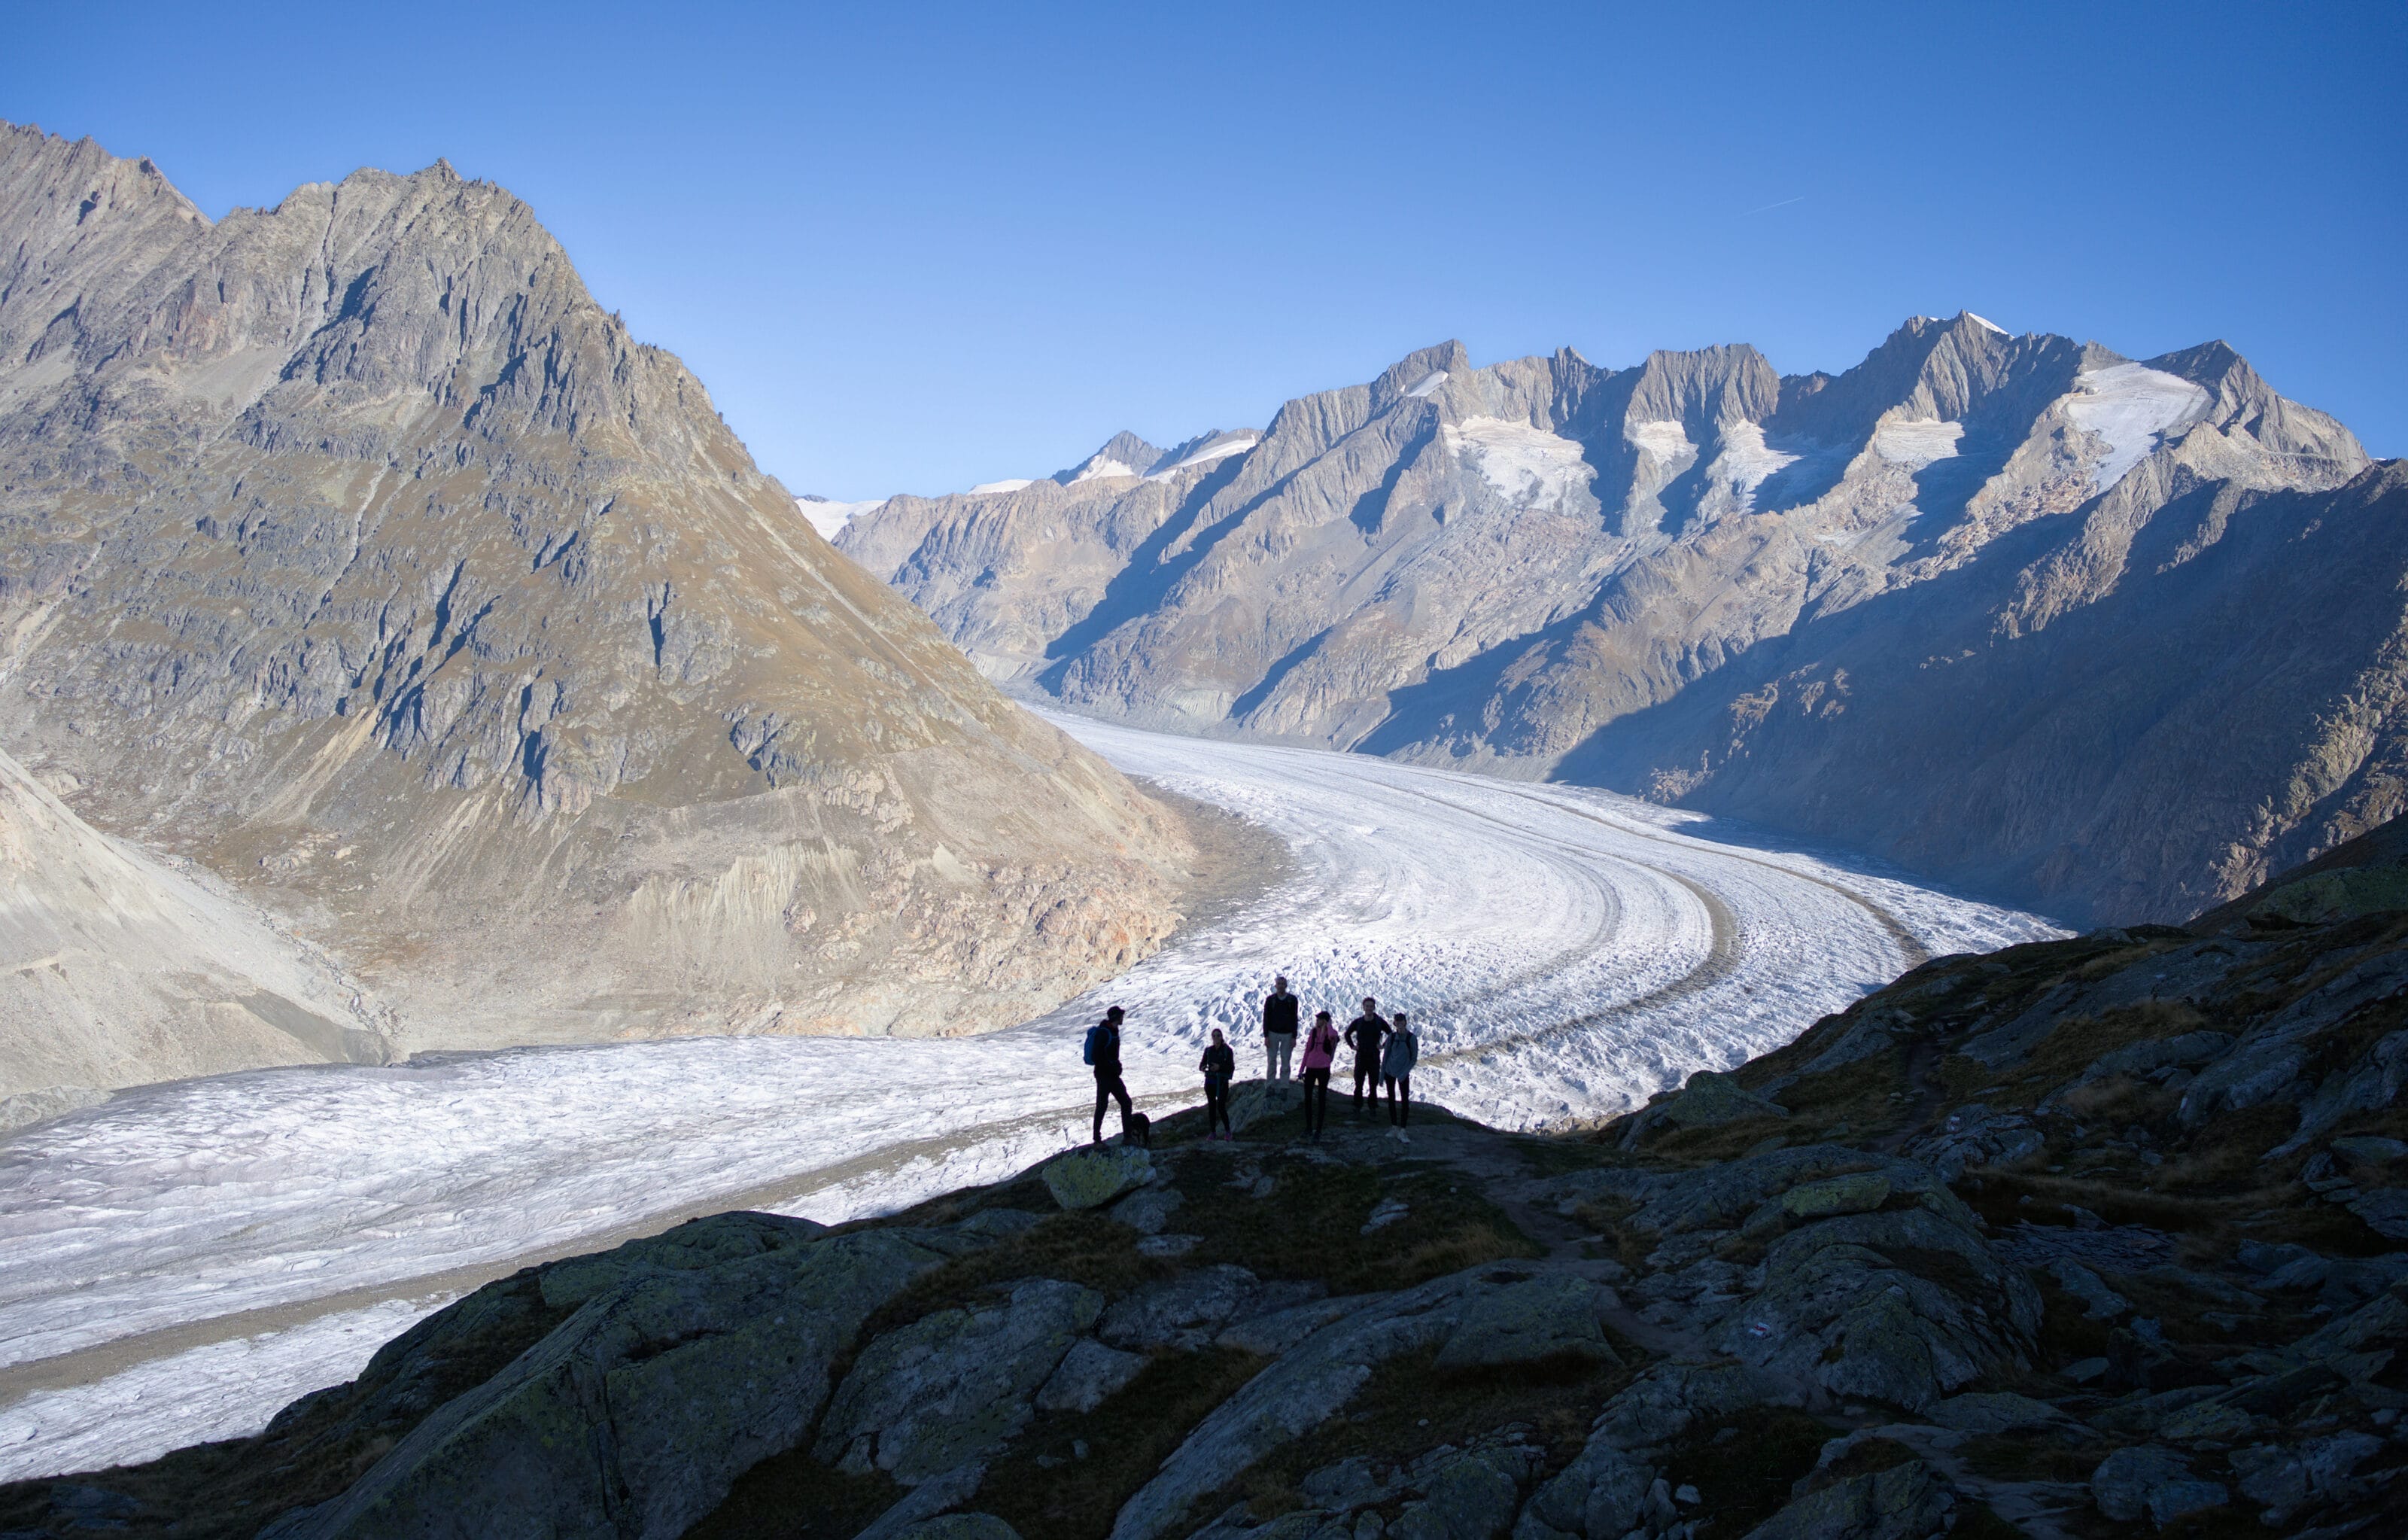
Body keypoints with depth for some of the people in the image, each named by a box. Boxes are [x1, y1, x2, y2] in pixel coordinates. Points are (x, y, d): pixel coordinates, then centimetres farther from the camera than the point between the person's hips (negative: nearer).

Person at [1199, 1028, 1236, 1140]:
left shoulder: (1227, 1051, -5)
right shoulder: (1209, 1050, 6)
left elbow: (1232, 1068, -7)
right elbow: (1202, 1064, 9)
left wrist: (1220, 1067, -24)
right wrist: (1202, 1068, -15)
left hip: (1222, 1082, -4)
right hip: (1210, 1081, 4)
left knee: (1221, 1108, -10)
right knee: (1211, 1107, 6)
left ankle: (1228, 1132, 2)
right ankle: (1213, 1133, 11)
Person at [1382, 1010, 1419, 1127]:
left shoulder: (1412, 1038, -10)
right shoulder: (1392, 1036, -2)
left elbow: (1414, 1059, -6)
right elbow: (1385, 1055, 5)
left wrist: (1404, 1073, -14)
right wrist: (1382, 1073, 2)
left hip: (1403, 1073, -3)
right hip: (1390, 1072, 3)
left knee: (1405, 1100, -6)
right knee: (1391, 1099, 6)